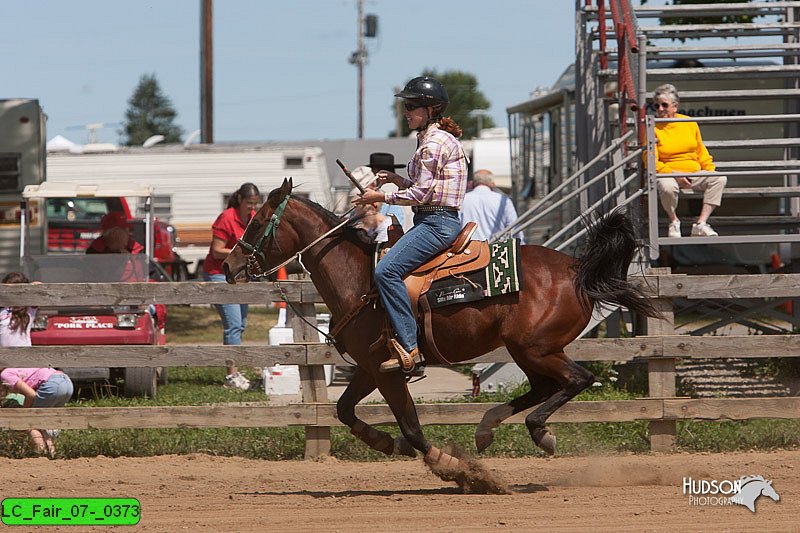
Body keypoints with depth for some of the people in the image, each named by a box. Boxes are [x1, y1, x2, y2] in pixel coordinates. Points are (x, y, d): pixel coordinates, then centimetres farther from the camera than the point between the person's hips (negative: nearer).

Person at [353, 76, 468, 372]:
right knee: (387, 267, 16)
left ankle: (408, 346, -27)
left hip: (437, 222, -11)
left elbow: (421, 193, -17)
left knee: (386, 270, -23)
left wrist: (381, 197, -9)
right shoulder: (429, 139, 19)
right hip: (431, 221, 11)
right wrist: (397, 180, 13)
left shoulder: (434, 142, -13)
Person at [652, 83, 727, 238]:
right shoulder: (653, 128, -2)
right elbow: (651, 162, -7)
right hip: (668, 174, -4)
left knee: (720, 179, -21)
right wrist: (674, 174, -20)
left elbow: (701, 152, 17)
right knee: (667, 186, -39)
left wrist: (710, 170, 0)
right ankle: (674, 222, -8)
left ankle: (701, 224, -24)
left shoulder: (690, 123, 9)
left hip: (694, 173, 4)